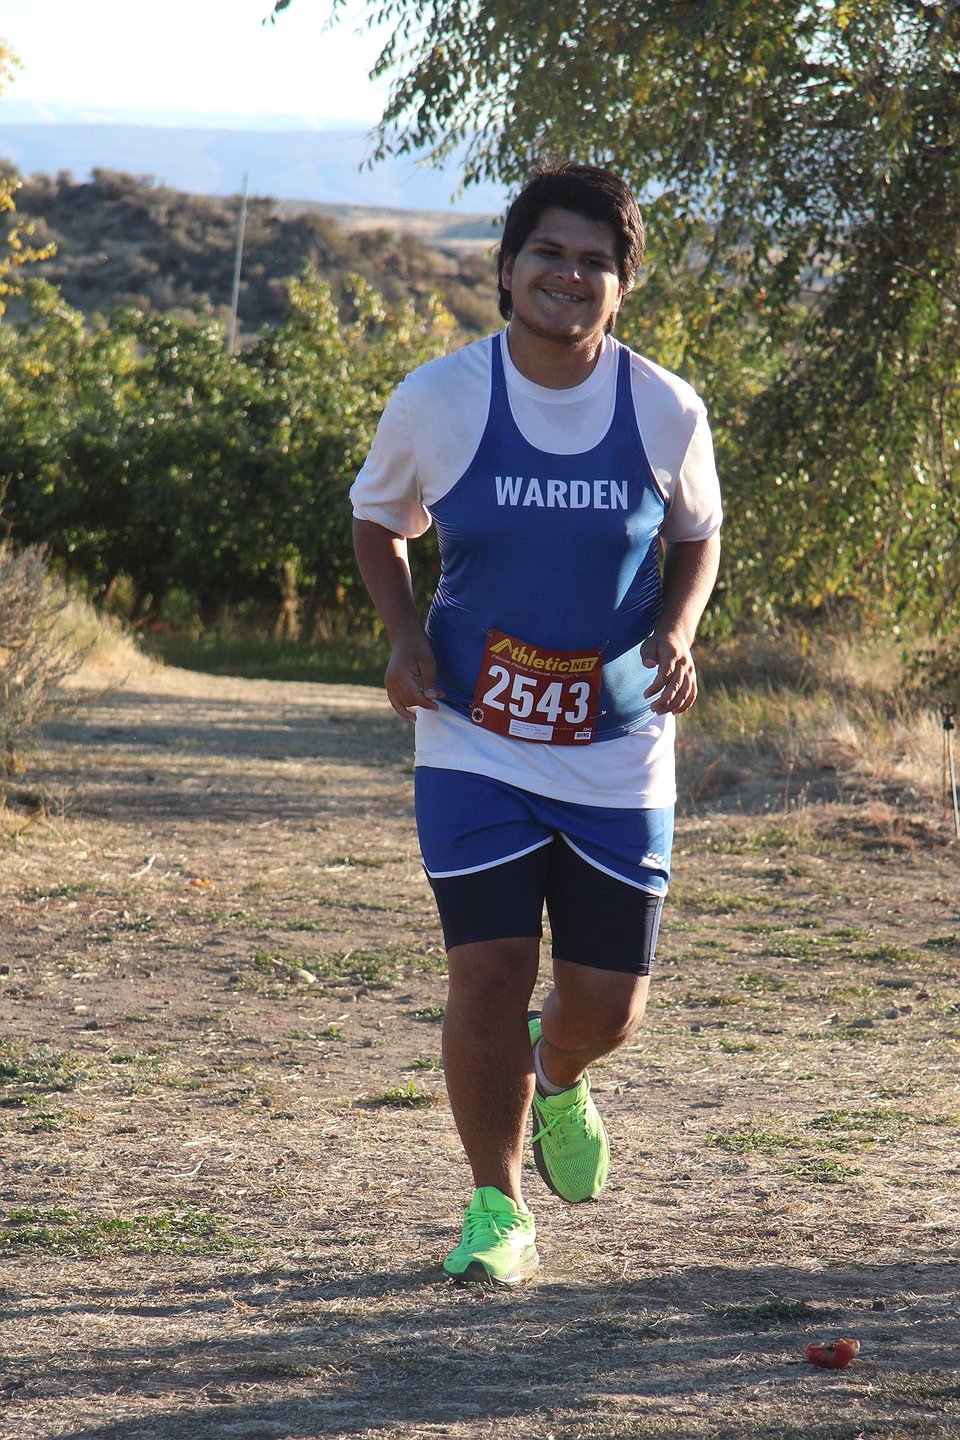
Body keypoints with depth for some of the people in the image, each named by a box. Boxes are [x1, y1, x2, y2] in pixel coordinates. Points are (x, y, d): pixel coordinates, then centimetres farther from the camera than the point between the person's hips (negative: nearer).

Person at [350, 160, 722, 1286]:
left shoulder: (667, 412, -5)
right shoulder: (437, 401, -7)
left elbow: (696, 536, 12)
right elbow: (377, 522, 10)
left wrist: (677, 633, -7)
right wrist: (404, 636, -6)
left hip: (619, 750, 1)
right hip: (474, 742, -1)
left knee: (607, 1003, 2)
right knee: (487, 978, -9)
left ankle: (555, 1074, 41)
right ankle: (495, 1208, 13)